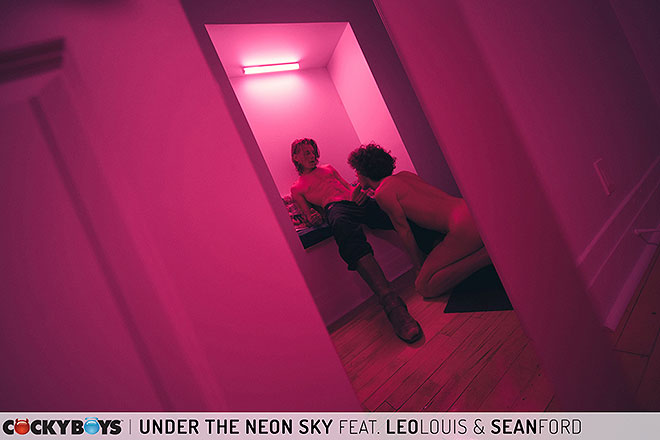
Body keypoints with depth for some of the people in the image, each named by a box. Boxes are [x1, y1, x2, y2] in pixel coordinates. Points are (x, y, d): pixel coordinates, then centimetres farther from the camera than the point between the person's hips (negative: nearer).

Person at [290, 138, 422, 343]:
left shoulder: (328, 169, 38)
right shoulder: (296, 188, 29)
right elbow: (307, 213, 17)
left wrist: (359, 192, 4)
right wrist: (313, 218, -8)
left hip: (357, 201, 5)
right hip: (334, 207, -5)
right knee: (345, 228, -43)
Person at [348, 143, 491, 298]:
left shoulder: (382, 192, -5)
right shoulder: (405, 175, 19)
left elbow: (404, 231, 2)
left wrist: (420, 265, 14)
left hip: (463, 223, -8)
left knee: (424, 287, -2)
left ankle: (489, 253, -9)